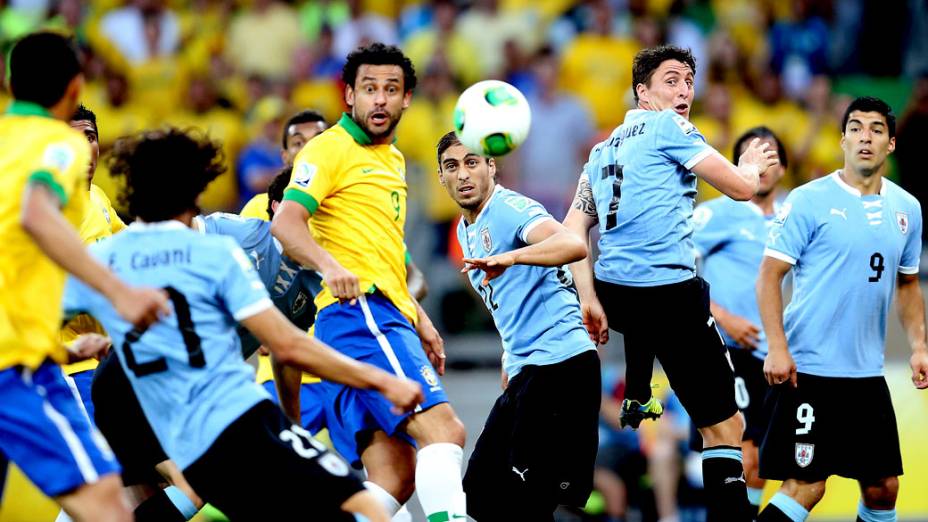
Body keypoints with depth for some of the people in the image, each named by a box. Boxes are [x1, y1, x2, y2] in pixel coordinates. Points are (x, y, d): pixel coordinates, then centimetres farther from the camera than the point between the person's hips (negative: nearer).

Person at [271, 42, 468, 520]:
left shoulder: (392, 160, 24)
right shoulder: (332, 149, -3)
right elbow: (286, 222, -18)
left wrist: (419, 320, 29)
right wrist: (330, 266, -35)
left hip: (386, 317, 9)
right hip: (358, 310, -9)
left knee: (396, 475, 1)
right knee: (443, 428, -24)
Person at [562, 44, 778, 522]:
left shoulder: (604, 150, 19)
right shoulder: (667, 127, -2)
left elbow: (573, 229, 14)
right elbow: (741, 188, -3)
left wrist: (589, 300, 10)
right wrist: (751, 167, 19)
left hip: (613, 290, 8)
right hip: (670, 294, -8)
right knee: (724, 427, -9)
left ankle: (637, 401, 46)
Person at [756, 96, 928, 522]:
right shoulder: (810, 200, -7)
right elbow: (769, 275, -8)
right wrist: (777, 348, -18)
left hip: (867, 374, 6)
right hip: (808, 370, -6)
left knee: (883, 487, 7)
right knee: (805, 486, -10)